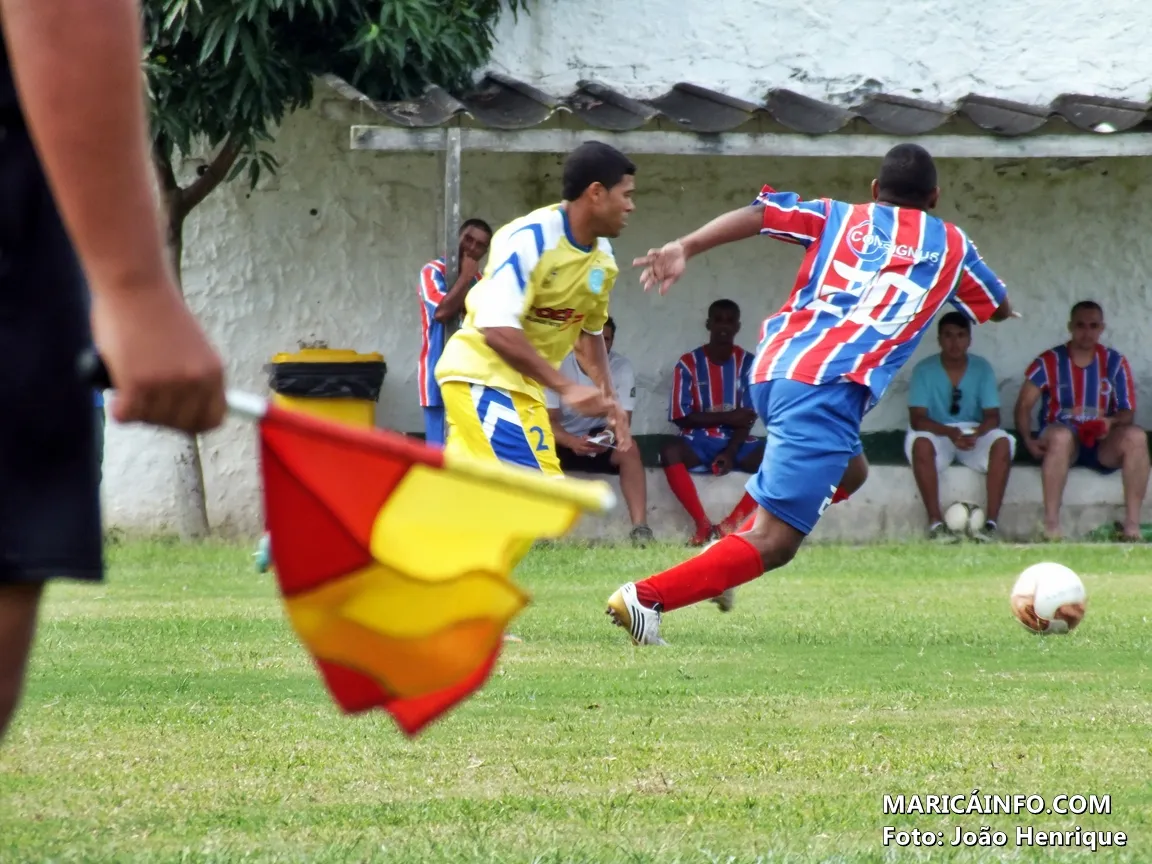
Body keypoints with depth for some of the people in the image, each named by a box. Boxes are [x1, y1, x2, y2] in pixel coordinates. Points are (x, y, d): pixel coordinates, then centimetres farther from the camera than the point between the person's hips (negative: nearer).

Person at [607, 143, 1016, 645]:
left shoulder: (839, 218, 21)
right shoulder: (950, 246, 20)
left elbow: (758, 213, 3)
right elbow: (999, 308, 37)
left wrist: (685, 247, -5)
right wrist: (1004, 307, 61)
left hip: (771, 368, 6)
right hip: (830, 387, -6)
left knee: (846, 468, 34)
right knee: (774, 543, -10)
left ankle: (727, 547, 17)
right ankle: (646, 598, -28)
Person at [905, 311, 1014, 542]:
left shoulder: (982, 368, 0)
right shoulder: (924, 370, -6)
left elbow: (992, 416, -5)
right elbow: (917, 419, -14)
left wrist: (976, 434, -29)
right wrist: (950, 432, -31)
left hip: (975, 436, 2)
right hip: (938, 435, -2)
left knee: (1003, 443, -30)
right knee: (920, 443, -36)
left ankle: (991, 522, -32)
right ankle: (935, 523, -36)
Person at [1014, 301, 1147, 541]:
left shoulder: (1114, 362, 8)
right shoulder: (1049, 362, 1)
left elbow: (1127, 412, 6)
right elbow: (1024, 406, -1)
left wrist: (1111, 422, -18)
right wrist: (1028, 440, -19)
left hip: (1102, 445, 2)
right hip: (1062, 441, -2)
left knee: (1136, 436, -29)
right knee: (1061, 435, -39)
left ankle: (1132, 523, -30)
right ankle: (1051, 525, -41)